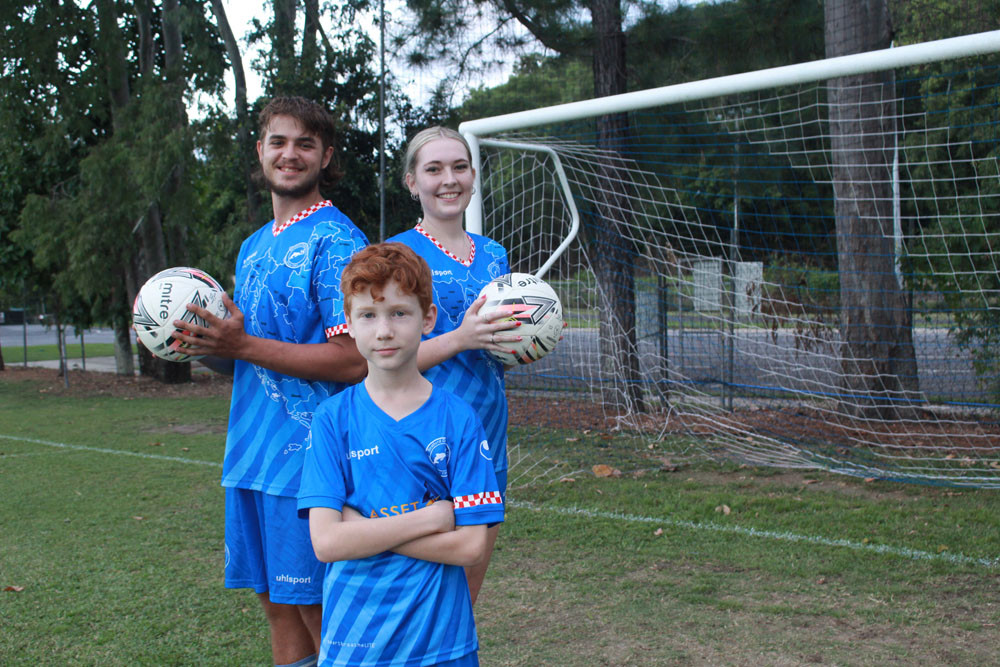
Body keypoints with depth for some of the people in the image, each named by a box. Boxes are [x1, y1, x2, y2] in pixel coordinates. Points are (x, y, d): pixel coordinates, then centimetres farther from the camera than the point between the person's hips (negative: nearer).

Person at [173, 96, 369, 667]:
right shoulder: (254, 246, 16)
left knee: (318, 609, 0)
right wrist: (210, 346, 2)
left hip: (312, 457, -8)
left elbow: (354, 360, -19)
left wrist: (242, 345, -18)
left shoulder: (336, 241, -11)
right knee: (278, 602, 14)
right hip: (253, 452, 8)